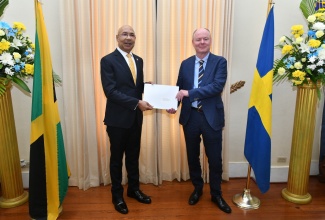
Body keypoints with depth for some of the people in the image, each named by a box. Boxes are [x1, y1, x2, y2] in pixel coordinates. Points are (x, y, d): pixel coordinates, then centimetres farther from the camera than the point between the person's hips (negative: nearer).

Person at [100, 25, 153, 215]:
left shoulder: (138, 60, 10)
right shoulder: (108, 60, -11)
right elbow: (110, 91, -19)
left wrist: (147, 86, -9)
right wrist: (137, 103, -24)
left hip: (135, 117, 6)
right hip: (118, 118, -5)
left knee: (134, 156, 18)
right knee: (117, 158, 11)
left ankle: (134, 189, 37)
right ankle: (117, 195, 30)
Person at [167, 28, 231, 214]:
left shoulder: (220, 62, -3)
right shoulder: (185, 64, 8)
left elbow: (218, 86, -18)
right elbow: (180, 88, 9)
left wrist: (189, 93, -22)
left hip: (212, 117, -3)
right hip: (190, 116, 3)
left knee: (215, 158, 8)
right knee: (193, 156, 15)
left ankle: (216, 194, 30)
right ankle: (197, 189, 37)